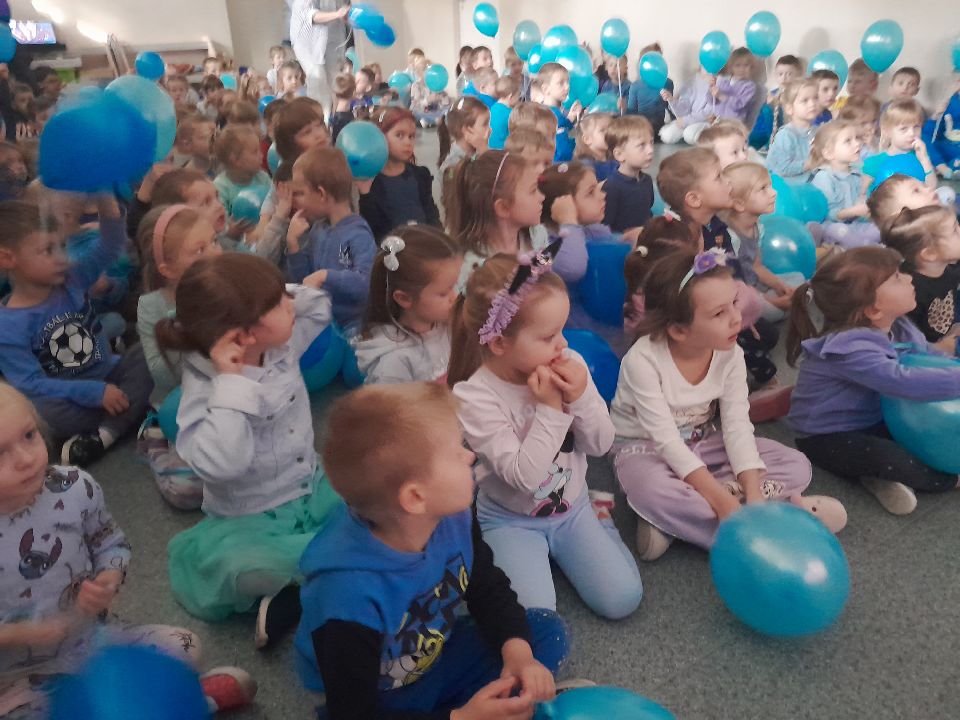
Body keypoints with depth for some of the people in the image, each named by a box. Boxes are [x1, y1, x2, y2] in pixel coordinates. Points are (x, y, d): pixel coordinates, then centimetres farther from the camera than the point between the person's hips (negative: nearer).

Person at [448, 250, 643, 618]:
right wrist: (550, 408, -31)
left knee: (623, 600, -6)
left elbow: (600, 445, -7)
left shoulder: (571, 365, -14)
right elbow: (524, 475, -28)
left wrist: (579, 398, -25)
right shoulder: (474, 396, -26)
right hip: (511, 520, -3)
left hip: (572, 508, 3)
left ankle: (596, 522, 19)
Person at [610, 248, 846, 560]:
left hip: (703, 444, 6)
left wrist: (754, 494, -27)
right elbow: (667, 440, -28)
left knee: (797, 467, -10)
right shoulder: (643, 360, -27)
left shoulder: (730, 354, -11)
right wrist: (722, 500, -34)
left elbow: (737, 427, -13)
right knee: (651, 490, -41)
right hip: (646, 449, -5)